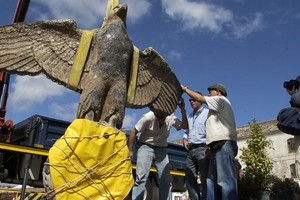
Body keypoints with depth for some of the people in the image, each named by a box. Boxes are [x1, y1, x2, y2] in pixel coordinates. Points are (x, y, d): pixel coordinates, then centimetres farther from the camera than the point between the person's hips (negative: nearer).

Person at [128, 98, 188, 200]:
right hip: (146, 147, -4)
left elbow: (185, 126, -9)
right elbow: (134, 132, -12)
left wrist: (183, 110, -20)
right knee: (141, 178, -15)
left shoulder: (171, 118, -10)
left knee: (166, 181, 0)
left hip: (161, 149, 4)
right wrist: (130, 151, -10)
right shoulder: (148, 117, -20)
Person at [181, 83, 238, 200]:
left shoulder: (221, 100, 7)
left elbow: (199, 98, 0)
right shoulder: (217, 110, 32)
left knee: (225, 181, -17)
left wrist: (185, 89, 11)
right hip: (218, 146, 10)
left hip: (224, 145, -10)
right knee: (211, 182, 3)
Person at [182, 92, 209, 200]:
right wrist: (185, 139, 7)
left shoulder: (207, 113, 1)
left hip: (202, 149, -7)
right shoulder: (189, 116, 23)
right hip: (191, 150, 7)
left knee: (204, 179, -5)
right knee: (189, 179, 3)